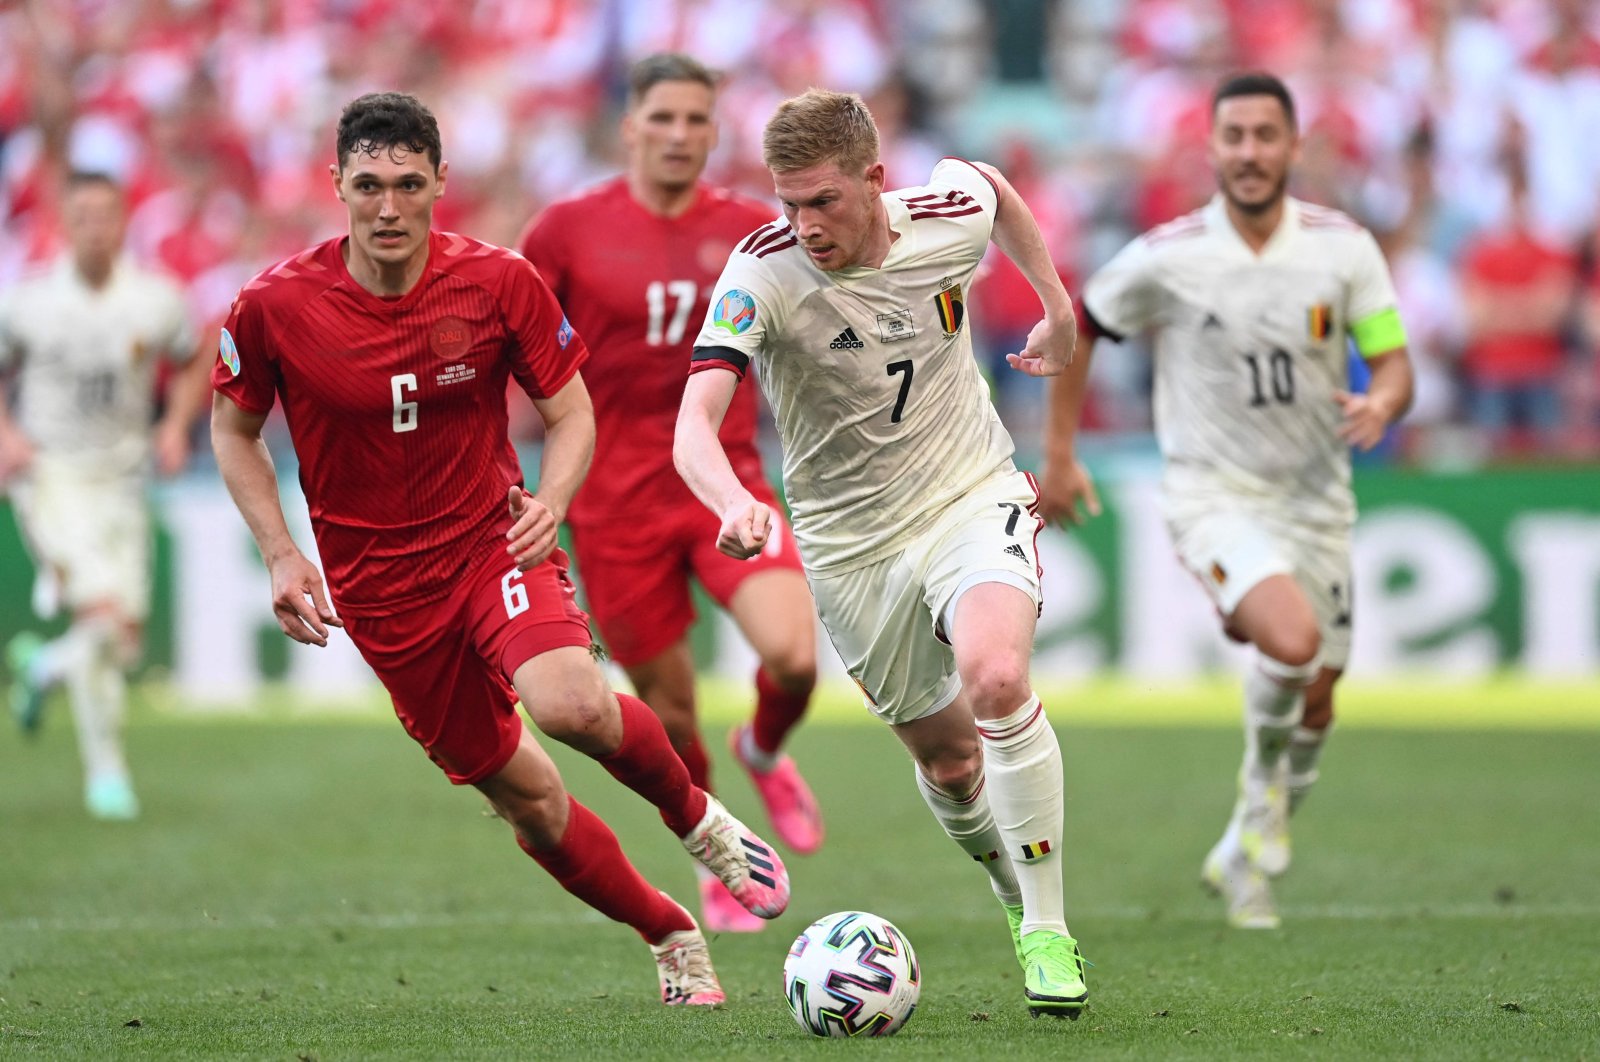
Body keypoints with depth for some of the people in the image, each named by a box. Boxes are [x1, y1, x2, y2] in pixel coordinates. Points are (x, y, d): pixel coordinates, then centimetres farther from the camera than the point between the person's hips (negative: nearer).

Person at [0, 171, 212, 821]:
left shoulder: (156, 300, -3)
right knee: (104, 614, -22)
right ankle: (105, 769, -6)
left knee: (126, 643, 1)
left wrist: (176, 425, -1)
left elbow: (192, 366, 15)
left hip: (120, 480, 3)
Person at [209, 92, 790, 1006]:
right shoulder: (275, 306, -11)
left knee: (570, 704, -30)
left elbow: (572, 414, 1)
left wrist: (551, 501, -20)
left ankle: (696, 815, 1)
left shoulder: (498, 283, -10)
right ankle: (671, 934, 25)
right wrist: (281, 555, -4)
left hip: (494, 543, -1)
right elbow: (234, 428, 7)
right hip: (379, 585, 1)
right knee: (525, 796, 2)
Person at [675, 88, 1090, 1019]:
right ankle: (1018, 891, 43)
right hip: (853, 544, 1)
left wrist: (1059, 308, 17)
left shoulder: (950, 216, -13)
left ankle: (1051, 933, -17)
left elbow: (996, 189, 15)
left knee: (995, 680, -28)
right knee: (946, 756, 10)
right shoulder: (762, 273, -22)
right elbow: (695, 425, -33)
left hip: (974, 496, 0)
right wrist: (736, 502, -54)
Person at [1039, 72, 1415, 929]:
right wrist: (1058, 457, 6)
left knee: (1314, 701, 10)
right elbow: (1075, 330, 5)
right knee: (1292, 639, -29)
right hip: (1213, 496, -4)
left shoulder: (1344, 247, -5)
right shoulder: (1166, 258, -11)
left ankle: (1245, 856, 34)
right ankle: (1262, 795, 0)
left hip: (1314, 497, 4)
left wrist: (1381, 406, -27)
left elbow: (1394, 364, -3)